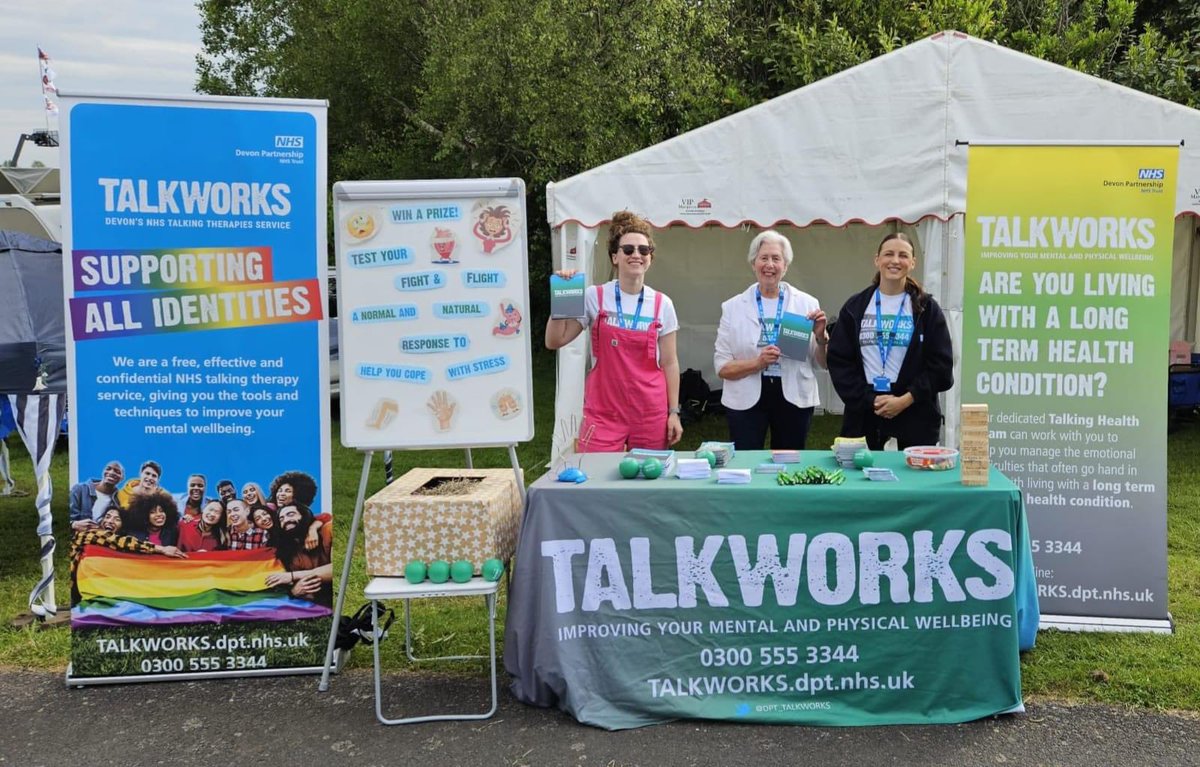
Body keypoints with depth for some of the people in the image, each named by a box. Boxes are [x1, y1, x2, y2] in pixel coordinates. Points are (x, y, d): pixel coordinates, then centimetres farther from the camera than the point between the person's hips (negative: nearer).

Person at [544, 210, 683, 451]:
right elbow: (554, 341, 1)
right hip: (603, 413, -1)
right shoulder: (595, 298, -1)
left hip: (651, 414, 2)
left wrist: (673, 412, 3)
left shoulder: (662, 304, 2)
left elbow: (669, 363, 6)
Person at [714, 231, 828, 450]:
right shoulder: (733, 307, 2)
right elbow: (721, 366, -2)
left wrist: (820, 336, -11)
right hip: (746, 400, -1)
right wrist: (757, 363, -18)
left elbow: (822, 363, 8)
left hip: (794, 399, 1)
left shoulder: (807, 303, 4)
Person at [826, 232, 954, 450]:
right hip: (863, 415, 1)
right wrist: (870, 400, -8)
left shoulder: (927, 309, 5)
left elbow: (941, 365, 1)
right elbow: (838, 361, 3)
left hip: (915, 418, -1)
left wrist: (905, 400, -10)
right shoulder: (855, 307, 7)